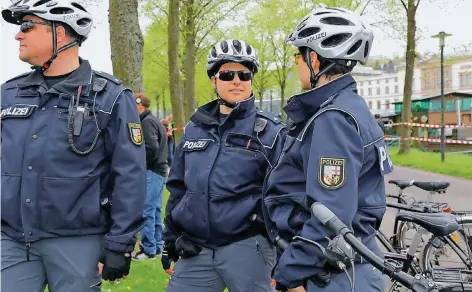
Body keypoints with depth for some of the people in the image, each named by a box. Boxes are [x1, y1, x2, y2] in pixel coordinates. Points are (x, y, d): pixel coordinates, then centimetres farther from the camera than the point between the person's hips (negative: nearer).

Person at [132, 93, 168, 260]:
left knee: (146, 211, -7)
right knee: (155, 210, 15)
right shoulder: (155, 120, 18)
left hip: (152, 172, -10)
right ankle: (157, 246, 21)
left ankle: (148, 249, -4)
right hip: (160, 171, 10)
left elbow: (151, 148, -22)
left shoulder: (146, 122, -12)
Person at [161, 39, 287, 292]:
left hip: (247, 249, -4)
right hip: (194, 251, 4)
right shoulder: (194, 129, 10)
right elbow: (178, 190, 15)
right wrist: (170, 246, 16)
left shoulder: (271, 132, -2)